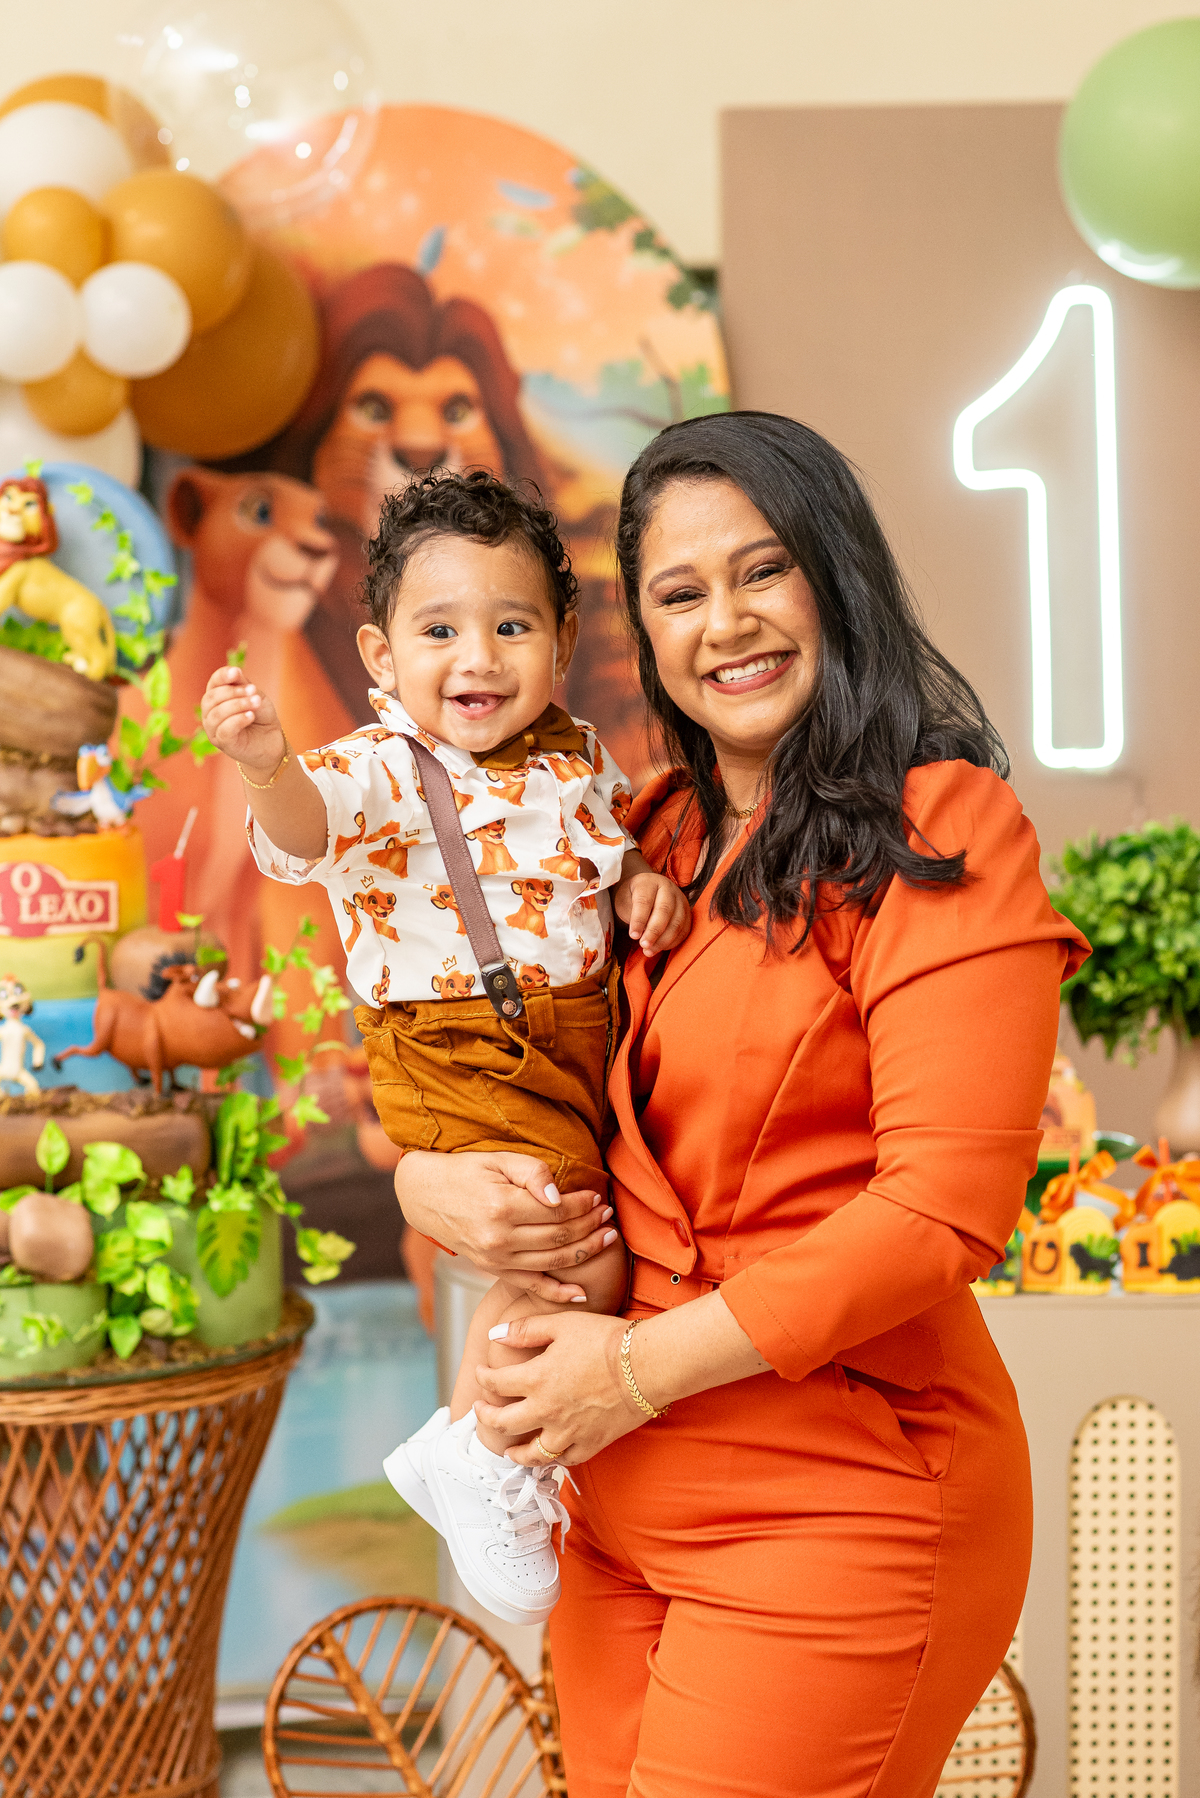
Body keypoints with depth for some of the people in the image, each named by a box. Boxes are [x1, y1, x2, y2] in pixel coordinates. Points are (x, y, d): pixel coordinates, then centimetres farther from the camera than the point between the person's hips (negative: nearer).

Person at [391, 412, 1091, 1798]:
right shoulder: (648, 838, 10)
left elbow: (944, 1210, -18)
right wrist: (427, 1179, -5)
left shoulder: (941, 830, -10)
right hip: (622, 1501, 7)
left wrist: (644, 1366, -14)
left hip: (838, 1511, -6)